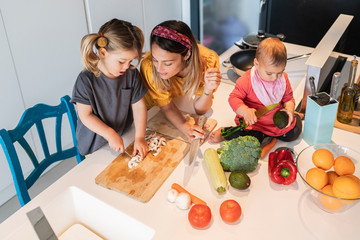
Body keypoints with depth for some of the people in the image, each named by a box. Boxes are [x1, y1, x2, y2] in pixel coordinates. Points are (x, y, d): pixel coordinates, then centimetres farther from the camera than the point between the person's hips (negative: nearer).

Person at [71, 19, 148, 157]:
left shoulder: (131, 74, -11)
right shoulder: (86, 80, -21)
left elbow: (139, 106, -7)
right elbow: (85, 115, -18)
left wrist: (139, 137, -14)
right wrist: (111, 135, -23)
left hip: (125, 136, 3)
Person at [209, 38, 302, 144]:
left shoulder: (283, 79, -2)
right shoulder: (247, 80, -19)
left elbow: (288, 98, 10)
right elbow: (234, 98, -17)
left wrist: (289, 109, -13)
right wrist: (245, 111, -35)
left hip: (277, 121, 6)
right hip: (254, 121, -5)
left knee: (293, 133, -4)